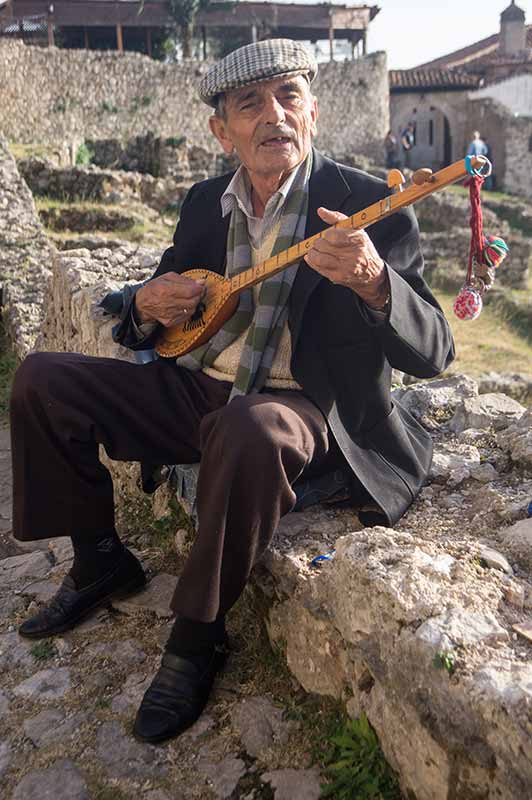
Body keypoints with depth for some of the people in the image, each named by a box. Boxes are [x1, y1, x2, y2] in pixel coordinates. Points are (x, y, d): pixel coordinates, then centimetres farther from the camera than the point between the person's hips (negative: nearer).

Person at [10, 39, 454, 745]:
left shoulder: (369, 204, -10)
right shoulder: (205, 203, 7)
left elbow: (434, 352, -17)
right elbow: (158, 301, 18)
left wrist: (373, 282, -38)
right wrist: (149, 305, -8)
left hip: (302, 407, -6)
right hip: (196, 389, 6)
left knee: (250, 431, -41)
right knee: (42, 380, -1)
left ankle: (199, 633, -15)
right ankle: (100, 561, 14)